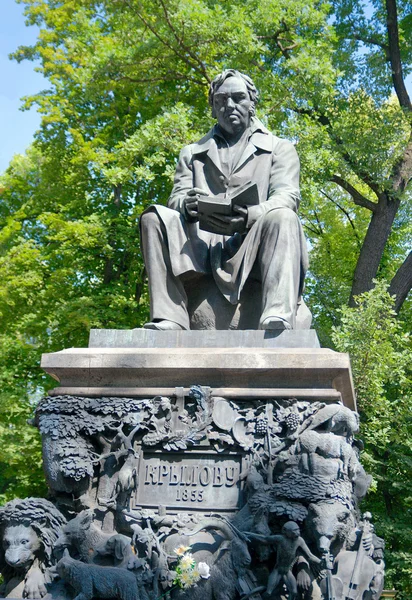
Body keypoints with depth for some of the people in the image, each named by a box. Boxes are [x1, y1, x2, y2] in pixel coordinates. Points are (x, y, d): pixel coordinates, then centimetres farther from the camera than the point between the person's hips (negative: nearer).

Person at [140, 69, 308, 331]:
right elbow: (176, 197, 12)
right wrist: (187, 205, -17)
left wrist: (249, 217, -22)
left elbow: (287, 197, 2)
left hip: (253, 243, -2)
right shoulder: (192, 153, 27)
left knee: (282, 217, -31)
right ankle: (169, 320, -32)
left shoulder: (280, 148, 20)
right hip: (203, 245, 2)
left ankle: (278, 319, -48)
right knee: (154, 218, -21)